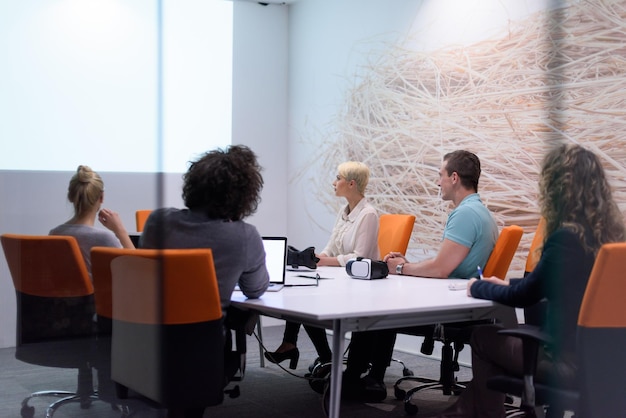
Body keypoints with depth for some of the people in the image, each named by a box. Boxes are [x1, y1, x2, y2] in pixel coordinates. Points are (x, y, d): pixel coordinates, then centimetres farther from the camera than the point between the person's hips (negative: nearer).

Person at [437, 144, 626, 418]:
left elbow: (524, 297, -11)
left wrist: (478, 287, 6)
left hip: (571, 360, -8)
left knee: (483, 337, 12)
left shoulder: (568, 237, -21)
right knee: (503, 332, 23)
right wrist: (506, 283, 22)